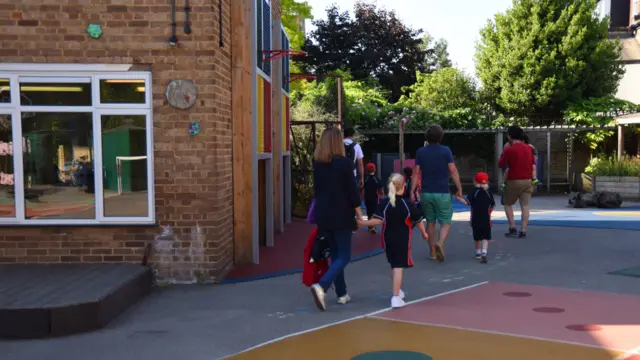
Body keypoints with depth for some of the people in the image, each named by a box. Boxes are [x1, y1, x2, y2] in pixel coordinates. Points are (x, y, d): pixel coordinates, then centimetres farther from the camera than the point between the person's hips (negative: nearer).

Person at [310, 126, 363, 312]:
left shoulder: (317, 164, 3)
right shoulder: (344, 163, -13)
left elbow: (317, 188, 11)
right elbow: (352, 190, -11)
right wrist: (359, 212, 0)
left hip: (323, 215, 6)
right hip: (341, 216, -6)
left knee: (335, 254, 17)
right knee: (343, 256, 2)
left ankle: (342, 294, 22)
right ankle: (321, 286, -18)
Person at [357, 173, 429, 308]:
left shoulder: (384, 203, -6)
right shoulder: (408, 204, -8)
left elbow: (378, 221, -15)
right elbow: (418, 221, 1)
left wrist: (361, 223, -6)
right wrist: (424, 233, 18)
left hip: (388, 239, 3)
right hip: (403, 239, -3)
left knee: (394, 265, 21)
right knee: (398, 267, -4)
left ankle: (398, 291, 34)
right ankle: (396, 297, -10)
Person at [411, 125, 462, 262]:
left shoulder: (420, 152, 2)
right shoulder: (445, 151, -4)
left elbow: (416, 173, -1)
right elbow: (453, 171, -8)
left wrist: (412, 191, 2)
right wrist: (459, 189, -1)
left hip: (426, 193, 3)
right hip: (442, 193, -2)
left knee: (430, 222, 14)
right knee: (446, 222, 5)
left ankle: (433, 251, 17)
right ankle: (440, 243, -22)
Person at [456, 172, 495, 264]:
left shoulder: (473, 192, -5)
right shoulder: (488, 193, 2)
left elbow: (466, 202, -17)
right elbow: (493, 205, 7)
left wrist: (458, 198, -6)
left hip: (475, 220, 0)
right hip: (486, 220, 0)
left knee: (477, 237, 17)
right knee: (485, 237, -3)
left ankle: (478, 253, 29)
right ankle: (484, 253, -22)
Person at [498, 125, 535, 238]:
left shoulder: (509, 150, -12)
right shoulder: (528, 148, 7)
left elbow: (501, 165, -3)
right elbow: (533, 164, 12)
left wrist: (503, 153, 8)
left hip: (514, 181, -4)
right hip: (527, 180, 4)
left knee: (508, 204, 12)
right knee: (525, 206, 3)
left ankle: (513, 228, 4)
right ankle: (523, 231, 0)